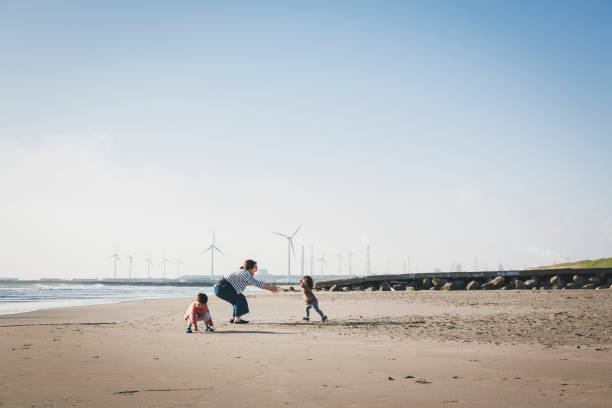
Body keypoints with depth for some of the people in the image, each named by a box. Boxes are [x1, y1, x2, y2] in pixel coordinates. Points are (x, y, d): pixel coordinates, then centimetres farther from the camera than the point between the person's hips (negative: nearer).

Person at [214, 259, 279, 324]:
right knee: (240, 298, -13)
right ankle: (237, 319, -14)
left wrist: (270, 288, 8)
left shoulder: (247, 274, 13)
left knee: (239, 300, 14)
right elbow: (255, 283, -21)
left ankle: (233, 318, 16)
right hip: (221, 288, -10)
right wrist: (270, 287, -17)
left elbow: (256, 283, 16)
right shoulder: (244, 273, -18)